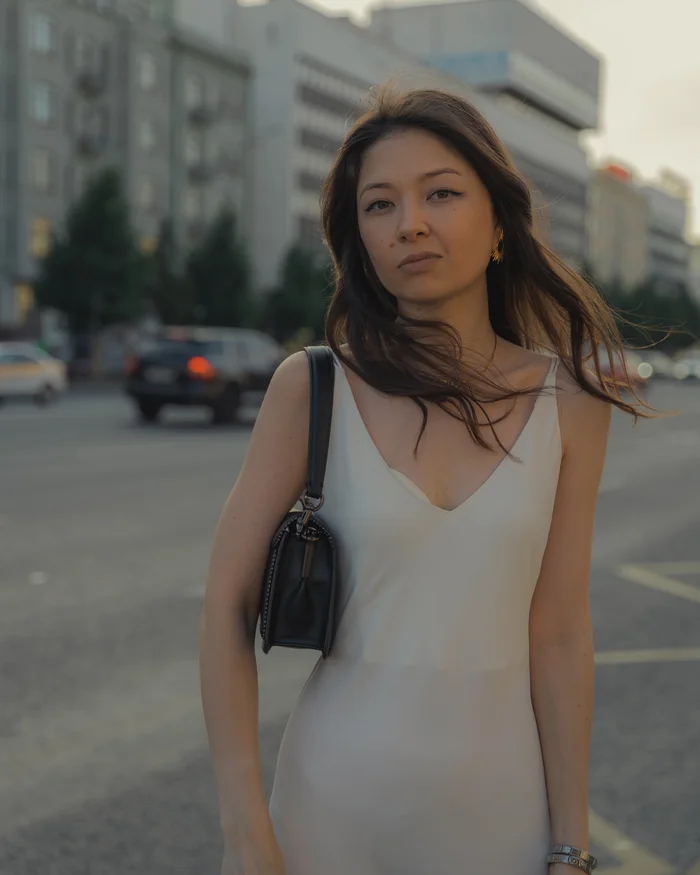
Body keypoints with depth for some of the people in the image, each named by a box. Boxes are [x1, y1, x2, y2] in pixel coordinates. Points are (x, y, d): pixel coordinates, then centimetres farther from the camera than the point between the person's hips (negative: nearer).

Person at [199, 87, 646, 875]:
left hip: (499, 801, 2)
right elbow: (228, 604, -8)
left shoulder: (567, 402, -5)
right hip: (334, 801, -1)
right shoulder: (312, 387, -9)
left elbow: (558, 634, -4)